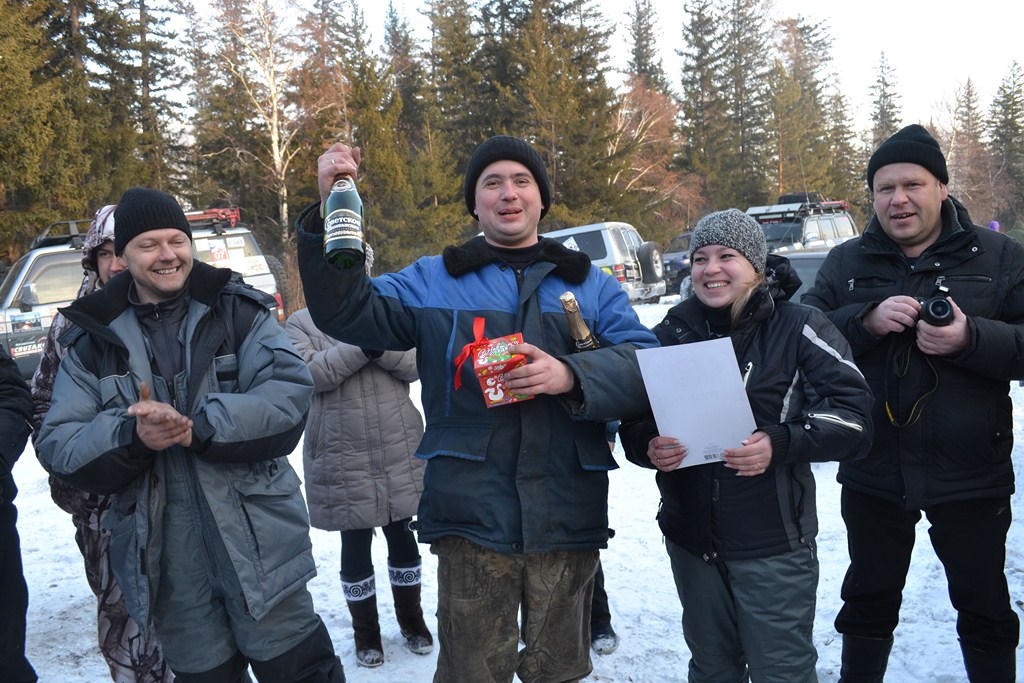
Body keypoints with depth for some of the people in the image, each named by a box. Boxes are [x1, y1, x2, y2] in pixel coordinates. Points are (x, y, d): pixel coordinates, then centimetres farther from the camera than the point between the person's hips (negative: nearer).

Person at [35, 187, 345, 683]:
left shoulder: (238, 311, -1)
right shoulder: (92, 339, 5)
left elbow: (289, 391, -14)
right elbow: (58, 445, 0)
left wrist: (196, 429, -23)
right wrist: (130, 437, -19)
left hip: (258, 545, -2)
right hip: (167, 561, 2)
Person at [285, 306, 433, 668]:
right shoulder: (301, 322, 2)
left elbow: (415, 363, -2)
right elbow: (309, 372, -15)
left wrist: (381, 346, -20)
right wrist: (360, 348, -25)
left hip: (400, 453, 2)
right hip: (342, 462, -2)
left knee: (402, 536, 14)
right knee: (355, 544, 8)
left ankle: (411, 619, 34)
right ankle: (366, 631, 27)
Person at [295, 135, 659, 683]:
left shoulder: (592, 286, 11)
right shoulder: (431, 283, 9)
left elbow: (644, 365, 0)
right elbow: (349, 311, -3)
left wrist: (571, 375, -19)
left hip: (567, 516, 2)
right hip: (472, 515, -1)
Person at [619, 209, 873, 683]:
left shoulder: (798, 328, -7)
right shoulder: (674, 332, 4)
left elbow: (853, 413, -11)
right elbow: (634, 420, 7)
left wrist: (782, 443, -27)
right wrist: (648, 446, -15)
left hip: (774, 542, -4)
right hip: (691, 538, 4)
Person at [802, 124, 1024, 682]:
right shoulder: (845, 263, 3)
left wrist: (971, 339, -26)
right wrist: (867, 320, -23)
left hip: (971, 475, -1)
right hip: (872, 473, 2)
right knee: (869, 601, 19)